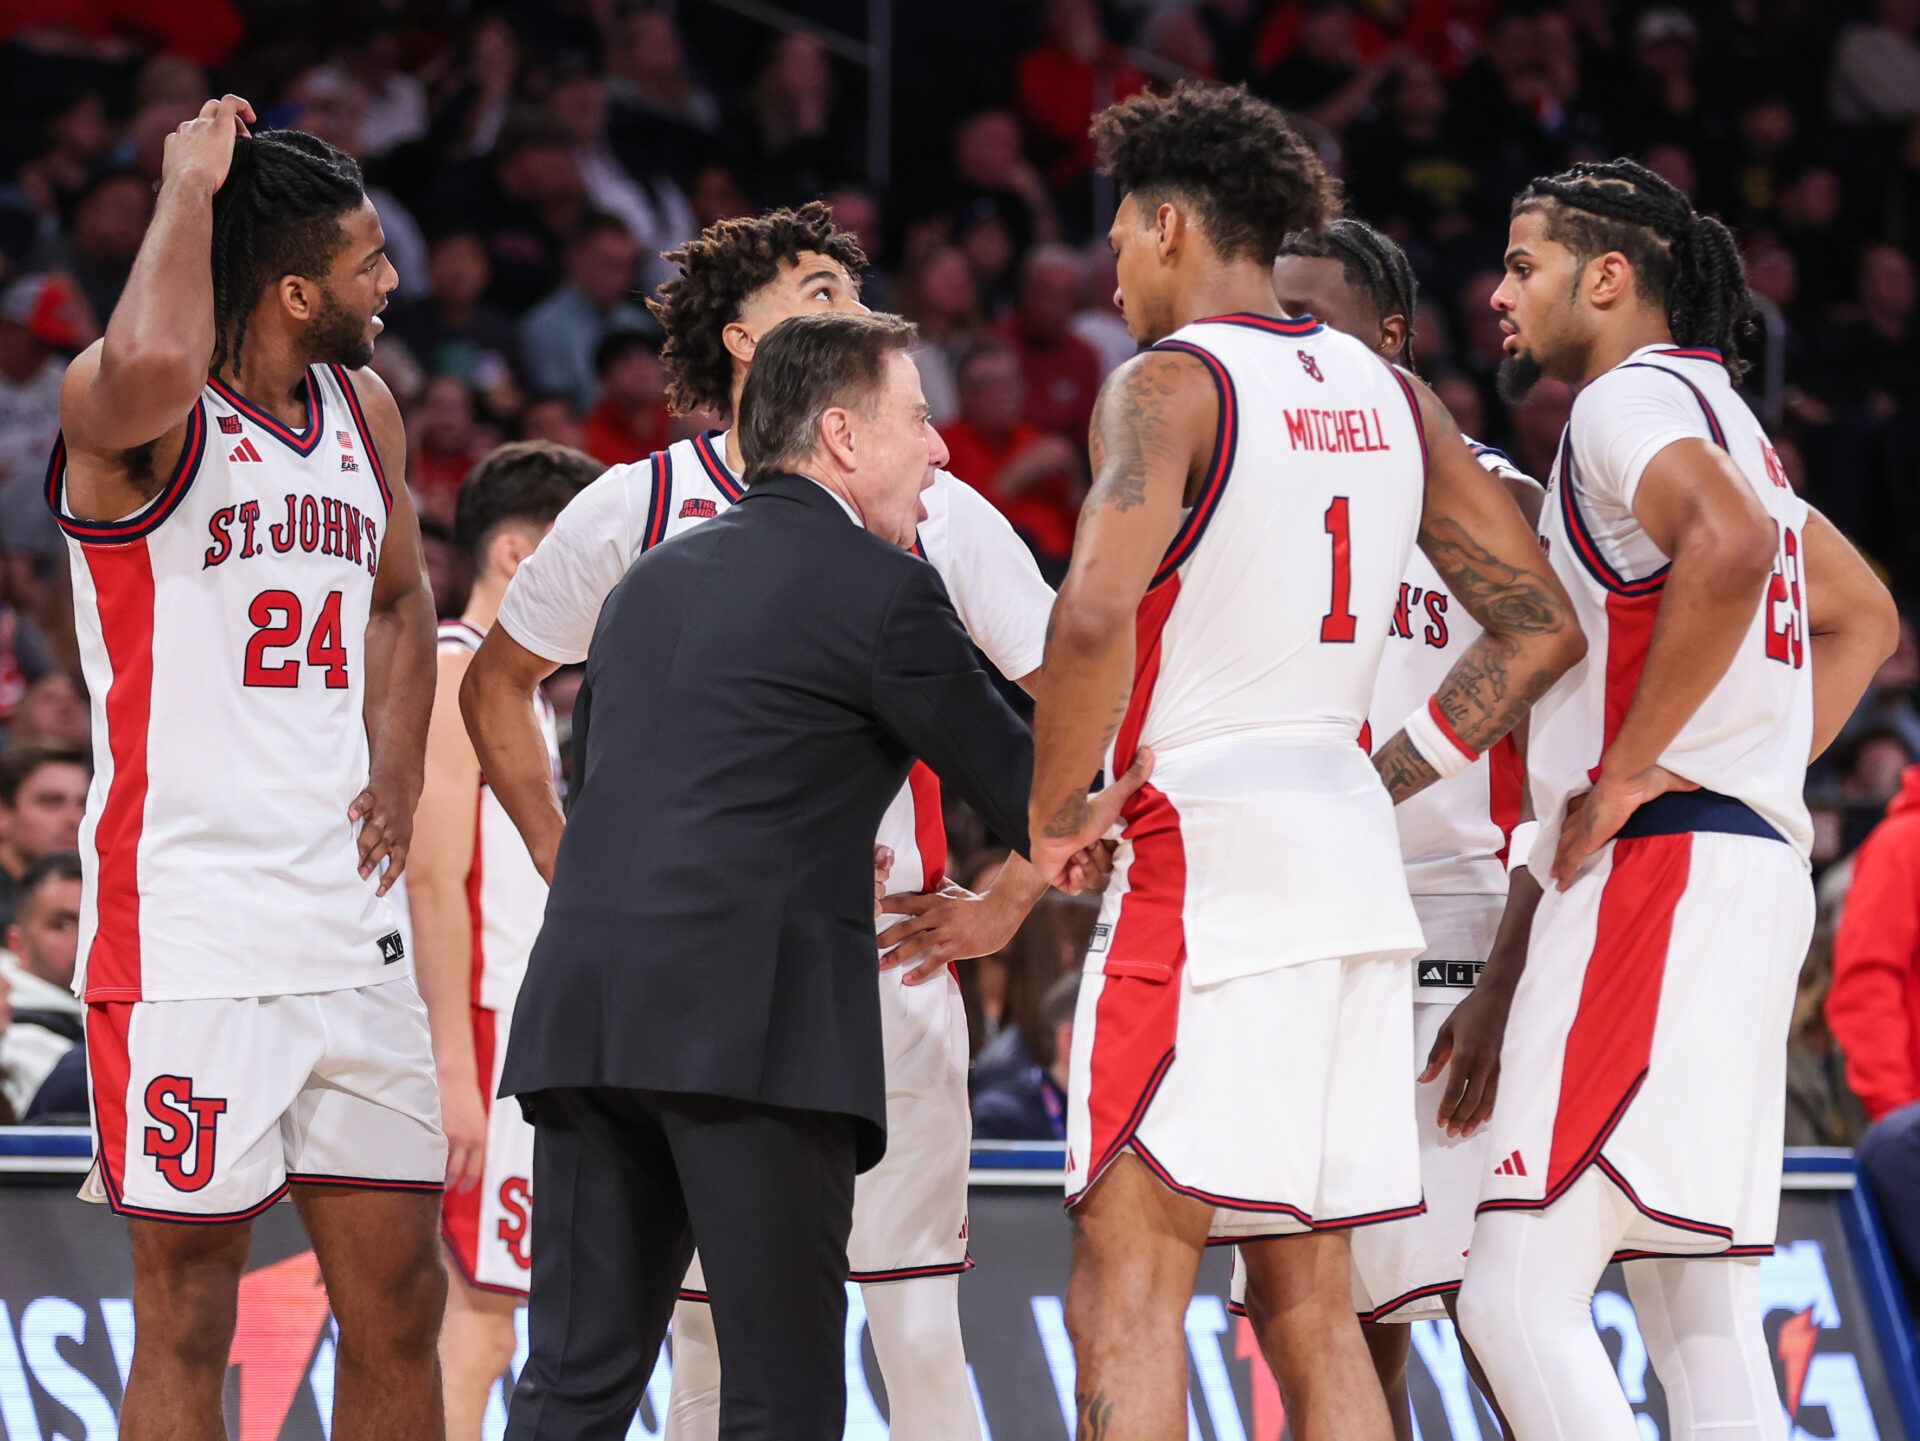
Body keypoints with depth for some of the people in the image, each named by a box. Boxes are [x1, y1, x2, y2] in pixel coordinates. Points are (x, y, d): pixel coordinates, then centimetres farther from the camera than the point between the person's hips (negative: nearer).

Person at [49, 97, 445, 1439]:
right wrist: (190, 187, -21)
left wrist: (397, 774, 12)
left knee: (400, 1299, 8)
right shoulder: (135, 418, -11)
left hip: (350, 925, 7)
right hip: (188, 935, -7)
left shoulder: (364, 411, 11)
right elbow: (151, 364, -38)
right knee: (189, 1313, -2)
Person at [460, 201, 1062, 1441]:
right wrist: (571, 872, 8)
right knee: (708, 1323, 4)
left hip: (887, 956, 0)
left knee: (919, 1319, -6)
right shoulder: (638, 509, 2)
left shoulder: (934, 515, 2)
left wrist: (1008, 901, 2)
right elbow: (498, 684, 15)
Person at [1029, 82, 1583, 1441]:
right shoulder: (1387, 395, 14)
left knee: (1128, 1276, -8)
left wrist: (1054, 816, -10)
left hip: (1204, 842, -7)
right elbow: (1540, 626, 15)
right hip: (1351, 849, 7)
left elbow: (1095, 615, -23)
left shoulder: (1170, 382, -7)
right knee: (1308, 1299, 11)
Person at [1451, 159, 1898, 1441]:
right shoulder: (1725, 421, 24)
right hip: (1756, 863, 10)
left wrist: (1632, 771, -21)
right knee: (1701, 1320, 8)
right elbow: (1863, 618, 34)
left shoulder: (1631, 399, -7)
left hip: (1656, 863, -10)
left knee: (1520, 1293, -16)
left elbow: (1727, 546, -28)